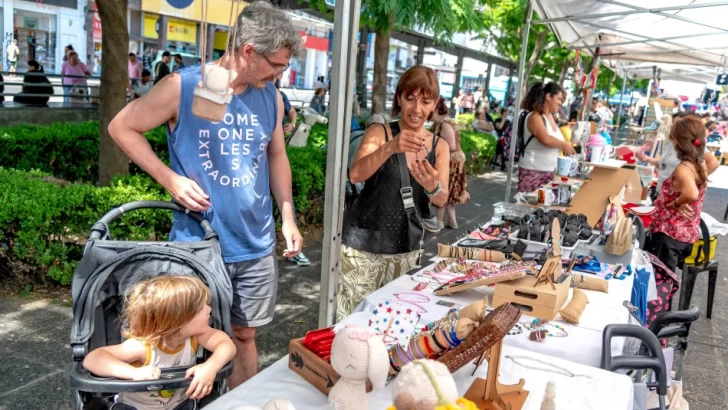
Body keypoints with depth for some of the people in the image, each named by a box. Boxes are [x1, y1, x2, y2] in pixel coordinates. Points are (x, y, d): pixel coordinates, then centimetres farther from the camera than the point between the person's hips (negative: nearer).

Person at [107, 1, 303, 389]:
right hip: (199, 243, -4)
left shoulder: (271, 98, 3)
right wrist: (170, 179, -14)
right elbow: (121, 127, -3)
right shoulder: (182, 86, -12)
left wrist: (288, 218, 7)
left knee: (244, 334, 17)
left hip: (257, 245, 4)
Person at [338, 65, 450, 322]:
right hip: (364, 245, -3)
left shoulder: (439, 146, 3)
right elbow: (355, 175, -23)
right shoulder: (379, 132, -6)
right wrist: (390, 148, -39)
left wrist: (432, 187, -31)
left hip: (406, 249, 3)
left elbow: (442, 200, -8)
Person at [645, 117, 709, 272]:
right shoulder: (700, 165, 3)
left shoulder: (683, 169, -23)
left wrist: (674, 203, -21)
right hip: (687, 233, 9)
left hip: (670, 233, -9)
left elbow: (691, 194, -42)